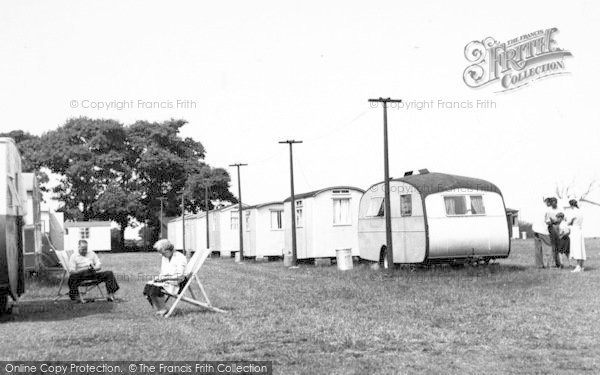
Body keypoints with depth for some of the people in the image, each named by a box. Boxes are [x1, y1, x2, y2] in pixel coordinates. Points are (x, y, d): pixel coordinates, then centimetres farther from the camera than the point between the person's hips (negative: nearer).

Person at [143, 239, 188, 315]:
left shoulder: (180, 258, -11)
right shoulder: (164, 258, 15)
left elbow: (180, 276, -17)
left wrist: (166, 277, -21)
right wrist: (158, 278, -2)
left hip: (176, 284, -8)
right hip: (164, 282, 8)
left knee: (155, 289, -29)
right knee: (147, 288, -16)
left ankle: (163, 309, -12)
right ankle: (158, 309, -10)